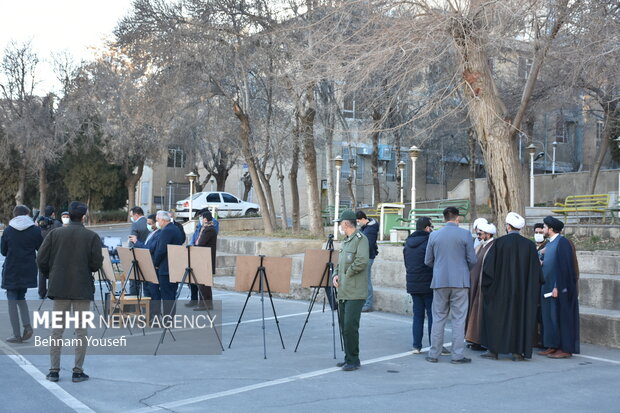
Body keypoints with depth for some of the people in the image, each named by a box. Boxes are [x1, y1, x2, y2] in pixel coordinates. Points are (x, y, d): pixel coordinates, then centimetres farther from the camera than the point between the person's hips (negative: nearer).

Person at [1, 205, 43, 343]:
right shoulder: (35, 230, -4)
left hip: (11, 271, -2)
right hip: (28, 270, 2)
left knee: (12, 301, 6)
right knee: (21, 297, 20)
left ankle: (17, 335, 4)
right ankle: (27, 326, 2)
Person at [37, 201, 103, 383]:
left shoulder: (55, 234, 0)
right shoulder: (92, 236, -8)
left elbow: (41, 260, -2)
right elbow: (96, 264, -11)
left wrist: (51, 275, 16)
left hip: (59, 287, 3)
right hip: (82, 289, -3)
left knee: (57, 329, 11)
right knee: (81, 330, 5)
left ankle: (54, 370, 14)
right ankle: (78, 371, 7)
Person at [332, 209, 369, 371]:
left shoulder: (360, 239, -10)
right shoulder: (346, 242, 19)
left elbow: (362, 261, -22)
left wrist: (347, 274, -11)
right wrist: (336, 275, 7)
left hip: (355, 293, -9)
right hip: (343, 291, 10)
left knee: (350, 327, -11)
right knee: (344, 326, 12)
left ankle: (353, 360, -1)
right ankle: (349, 358, 21)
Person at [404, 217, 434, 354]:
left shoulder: (408, 243, 12)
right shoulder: (429, 241, -13)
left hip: (412, 284, 7)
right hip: (428, 284, -7)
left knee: (417, 315, 11)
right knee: (433, 315, 0)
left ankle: (417, 346, 11)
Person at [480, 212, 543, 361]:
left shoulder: (499, 243, -9)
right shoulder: (529, 245, -1)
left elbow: (488, 266, -8)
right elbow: (536, 271, 3)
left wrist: (486, 283, 7)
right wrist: (531, 289, 14)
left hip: (501, 288, -2)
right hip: (522, 290, 2)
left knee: (496, 317, 8)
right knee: (520, 317, 9)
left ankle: (494, 351, 10)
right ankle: (518, 352, 9)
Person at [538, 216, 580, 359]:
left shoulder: (562, 242, -14)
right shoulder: (550, 244, 14)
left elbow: (564, 266, -19)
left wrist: (557, 287, -22)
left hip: (559, 288, -9)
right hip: (549, 287, 9)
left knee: (561, 317, -3)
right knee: (549, 317, 11)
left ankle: (565, 349, 3)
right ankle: (553, 346, 17)